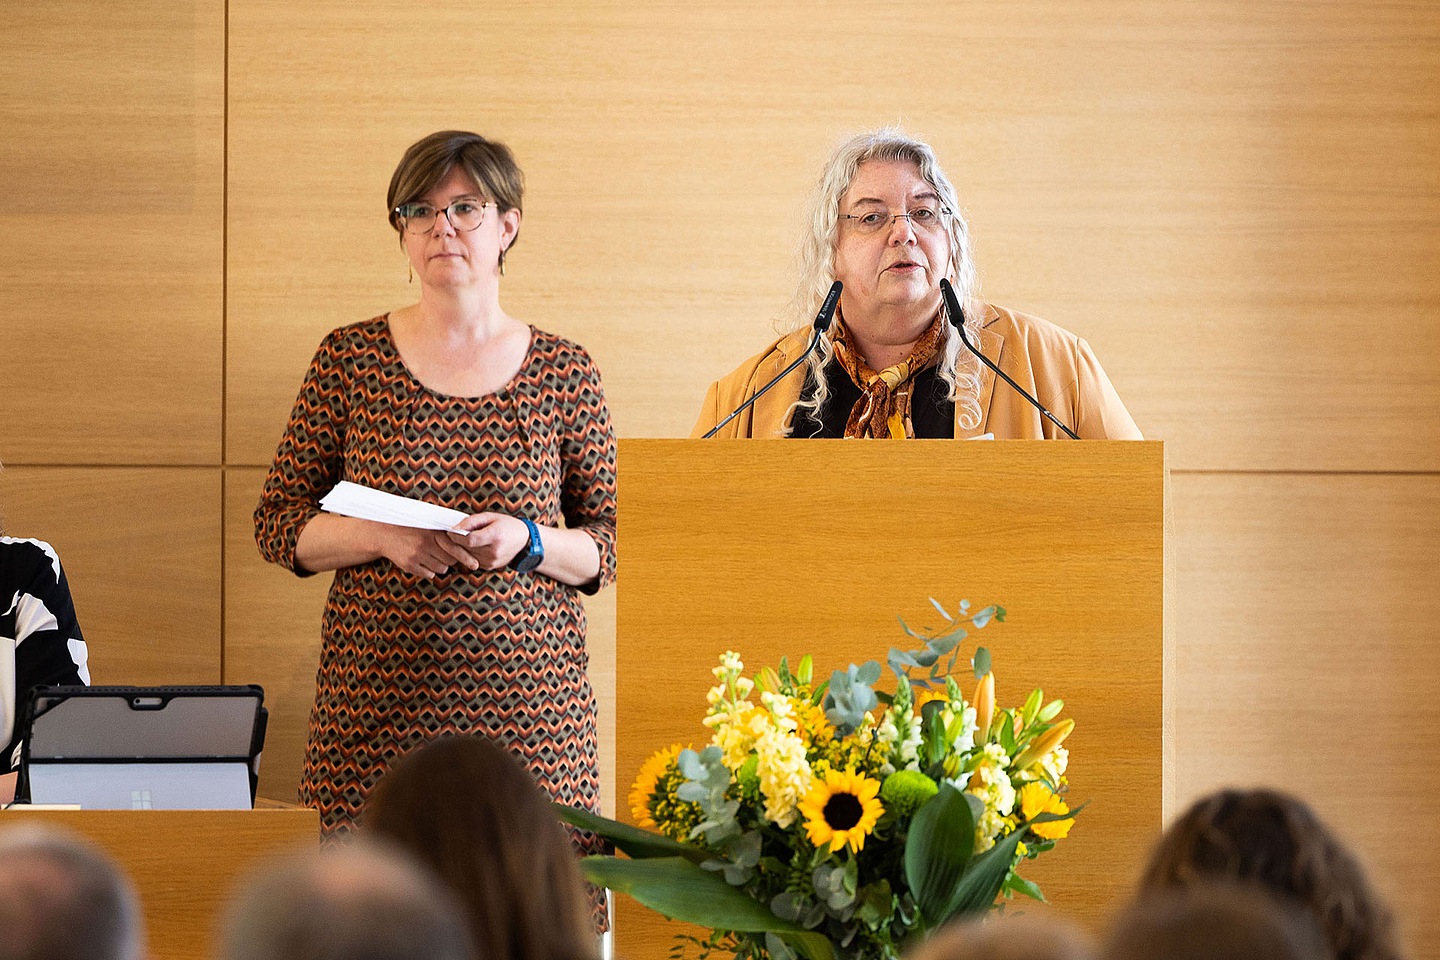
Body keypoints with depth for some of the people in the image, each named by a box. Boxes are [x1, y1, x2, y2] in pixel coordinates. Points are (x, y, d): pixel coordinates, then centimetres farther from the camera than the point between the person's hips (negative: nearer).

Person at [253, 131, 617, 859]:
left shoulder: (563, 371, 7)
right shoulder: (350, 360, 6)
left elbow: (613, 546, 9)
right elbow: (278, 525, 7)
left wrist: (527, 542, -11)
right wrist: (383, 537, -11)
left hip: (529, 708, 0)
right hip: (377, 702, 0)